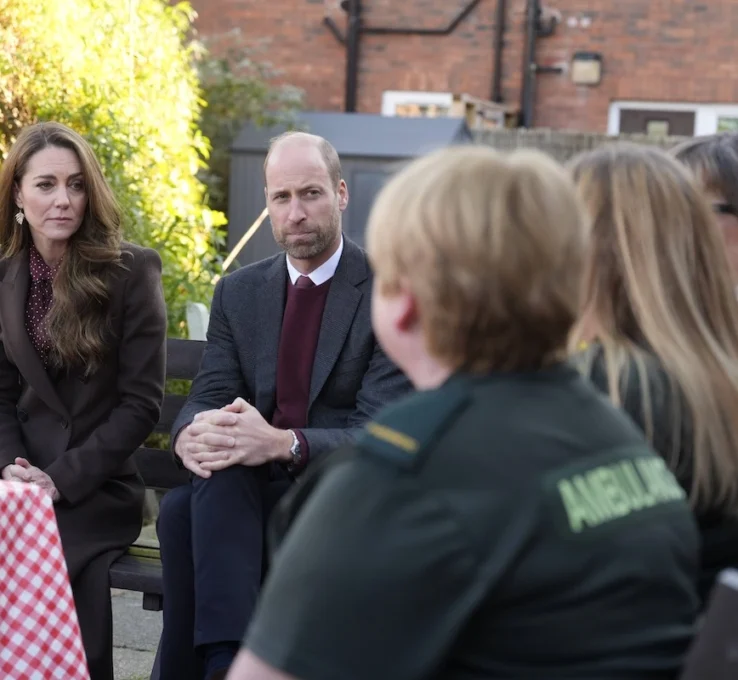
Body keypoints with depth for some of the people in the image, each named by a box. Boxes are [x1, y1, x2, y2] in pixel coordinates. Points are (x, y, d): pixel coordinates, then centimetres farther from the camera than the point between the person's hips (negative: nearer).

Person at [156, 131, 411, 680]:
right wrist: (192, 433, -23)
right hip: (247, 491, 4)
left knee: (187, 515, -31)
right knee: (182, 509, -31)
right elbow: (208, 398, 4)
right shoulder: (239, 292, 11)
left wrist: (284, 444, -32)